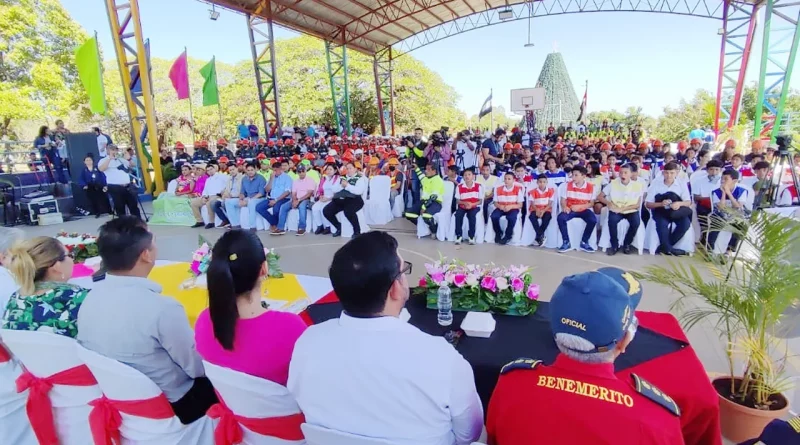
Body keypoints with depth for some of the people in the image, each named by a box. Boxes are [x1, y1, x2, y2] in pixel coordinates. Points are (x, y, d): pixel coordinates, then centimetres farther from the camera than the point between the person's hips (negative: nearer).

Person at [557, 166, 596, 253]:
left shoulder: (590, 187, -4)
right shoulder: (567, 185, 0)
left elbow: (592, 203, -1)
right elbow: (563, 200, 3)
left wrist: (579, 206, -16)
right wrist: (565, 207, -20)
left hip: (584, 210, -1)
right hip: (570, 210, 1)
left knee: (593, 220, -30)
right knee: (560, 218, -29)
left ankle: (584, 242, -11)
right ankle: (566, 242, -15)